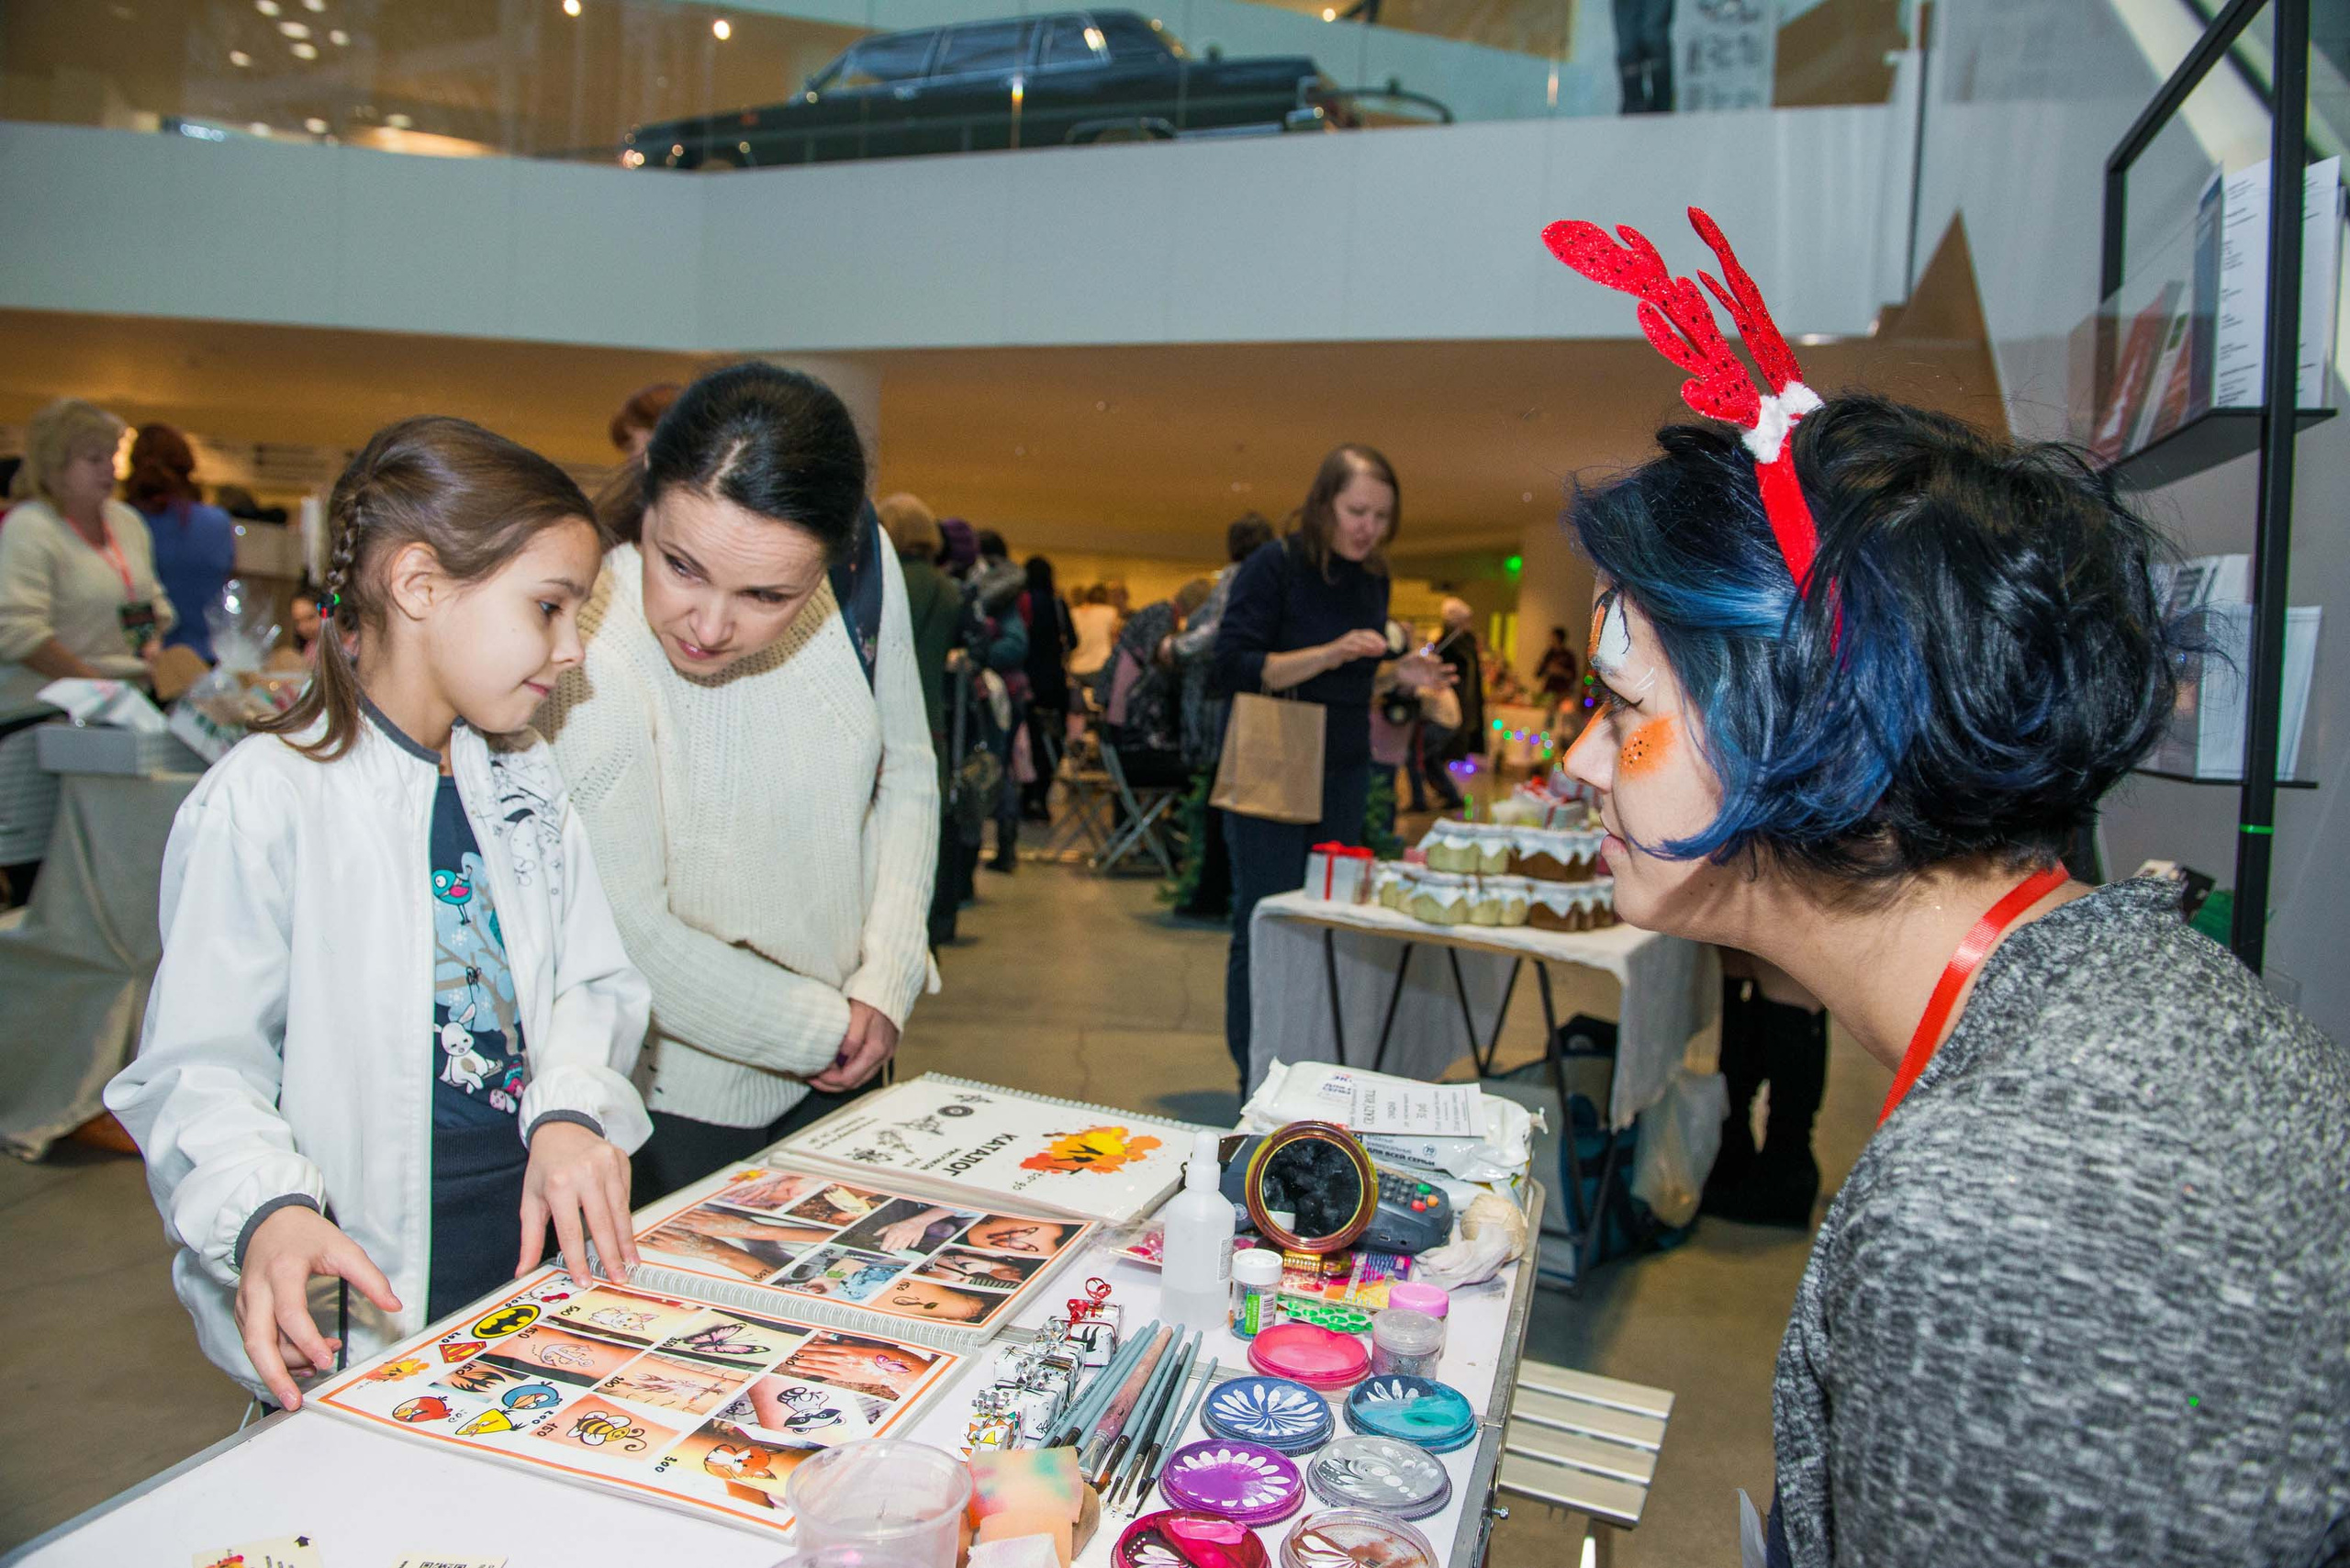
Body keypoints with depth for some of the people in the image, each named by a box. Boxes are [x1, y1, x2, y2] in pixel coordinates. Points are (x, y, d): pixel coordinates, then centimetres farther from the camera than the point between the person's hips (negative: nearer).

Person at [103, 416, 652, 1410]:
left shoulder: (525, 783, 10)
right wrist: (267, 1214, -27)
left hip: (543, 1237, 4)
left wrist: (572, 1111, -13)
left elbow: (593, 982, 5)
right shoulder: (262, 802, -9)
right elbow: (201, 1068, -10)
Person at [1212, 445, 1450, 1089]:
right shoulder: (1273, 566, -9)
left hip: (1344, 775, 6)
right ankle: (1257, 1086, 8)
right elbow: (1234, 668, -16)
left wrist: (1402, 675, 1)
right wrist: (1329, 653, -25)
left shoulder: (1373, 579, 10)